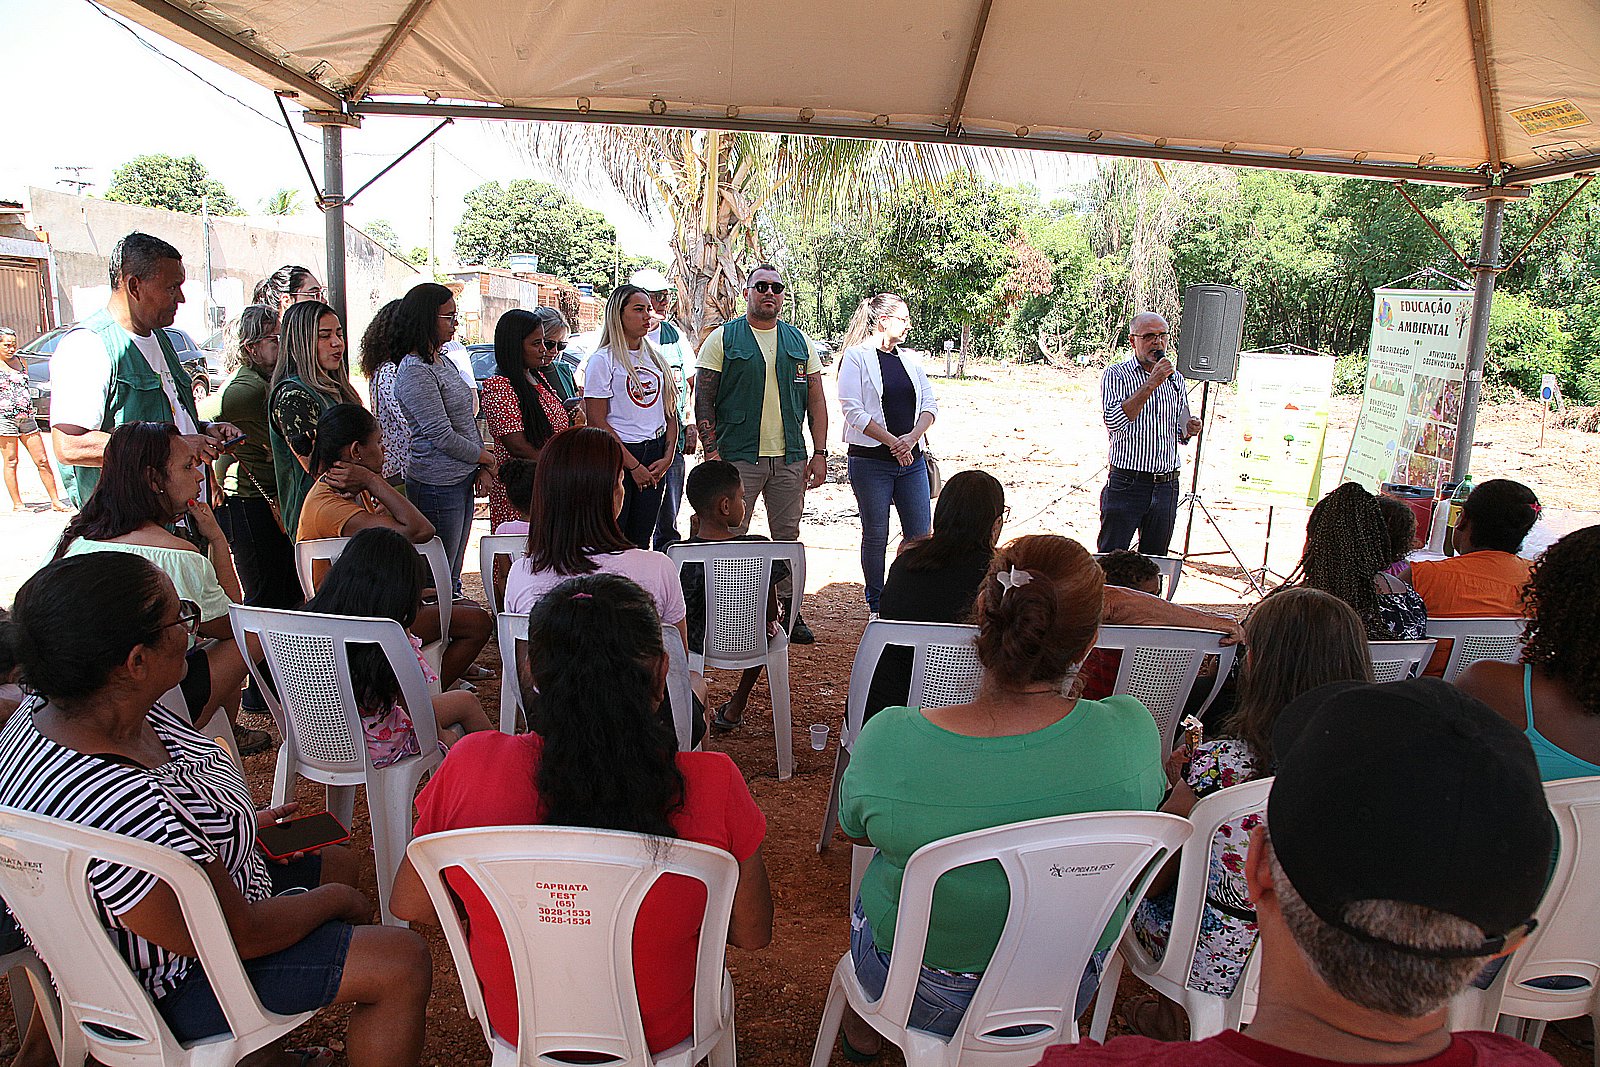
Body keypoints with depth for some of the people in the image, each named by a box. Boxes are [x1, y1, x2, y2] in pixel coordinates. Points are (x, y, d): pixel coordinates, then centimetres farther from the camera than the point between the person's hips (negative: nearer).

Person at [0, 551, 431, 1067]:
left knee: (336, 862, 22)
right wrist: (338, 900, -10)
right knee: (403, 962, -10)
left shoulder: (53, 709, -11)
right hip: (167, 986, -9)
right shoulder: (119, 808, -40)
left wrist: (243, 823, 5)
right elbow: (242, 936, -27)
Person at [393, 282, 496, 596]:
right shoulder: (415, 371, -15)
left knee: (451, 577, 16)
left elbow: (465, 419, 18)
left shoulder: (443, 363, 14)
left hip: (461, 480, 9)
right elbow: (441, 434, -18)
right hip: (437, 484, -9)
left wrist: (479, 467, 6)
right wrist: (484, 457, -5)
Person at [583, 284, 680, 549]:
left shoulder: (656, 357, 14)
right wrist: (634, 466, -12)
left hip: (655, 458, 5)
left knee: (641, 541, 8)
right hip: (616, 457, -5)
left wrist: (667, 458, 0)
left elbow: (670, 413, 15)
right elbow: (596, 421, -10)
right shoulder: (602, 360, -4)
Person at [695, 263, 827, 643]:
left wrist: (819, 452, 4)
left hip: (790, 458, 3)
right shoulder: (723, 338, 3)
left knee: (788, 537, 8)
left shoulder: (800, 342, 13)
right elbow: (703, 398, -1)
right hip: (738, 456, -3)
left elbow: (816, 400, 12)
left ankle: (791, 612, 18)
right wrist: (711, 452, -10)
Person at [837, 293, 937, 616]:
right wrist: (893, 442, -14)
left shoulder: (909, 361, 15)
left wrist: (912, 437, -10)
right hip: (871, 461, -5)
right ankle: (877, 608, 16)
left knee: (920, 535, 3)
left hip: (911, 459, 6)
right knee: (876, 536, 3)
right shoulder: (856, 357, -3)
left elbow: (930, 404, 9)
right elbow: (853, 410, -12)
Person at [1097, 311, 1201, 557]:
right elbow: (1113, 421, -21)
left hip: (1167, 487, 5)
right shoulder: (1116, 375, -3)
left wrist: (1188, 431, 0)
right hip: (1126, 484, -5)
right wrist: (1151, 383, -20)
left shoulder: (1176, 379, 13)